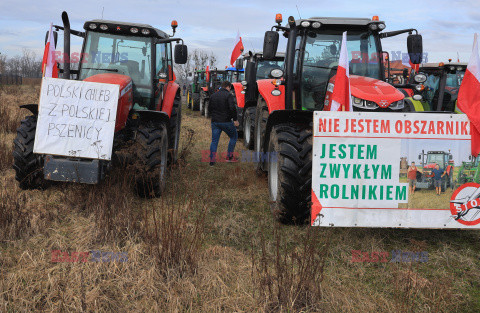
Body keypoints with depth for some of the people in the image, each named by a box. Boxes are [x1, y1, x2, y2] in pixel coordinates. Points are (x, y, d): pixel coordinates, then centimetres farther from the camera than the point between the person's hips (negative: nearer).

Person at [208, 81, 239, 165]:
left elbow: (209, 109, 19)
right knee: (234, 137, 14)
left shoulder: (213, 96, 12)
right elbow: (232, 108, -19)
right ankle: (229, 157, 12)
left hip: (215, 121, 5)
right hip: (226, 122, -5)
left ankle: (212, 160, 5)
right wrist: (235, 119, -11)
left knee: (214, 140, 10)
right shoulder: (228, 95, -8)